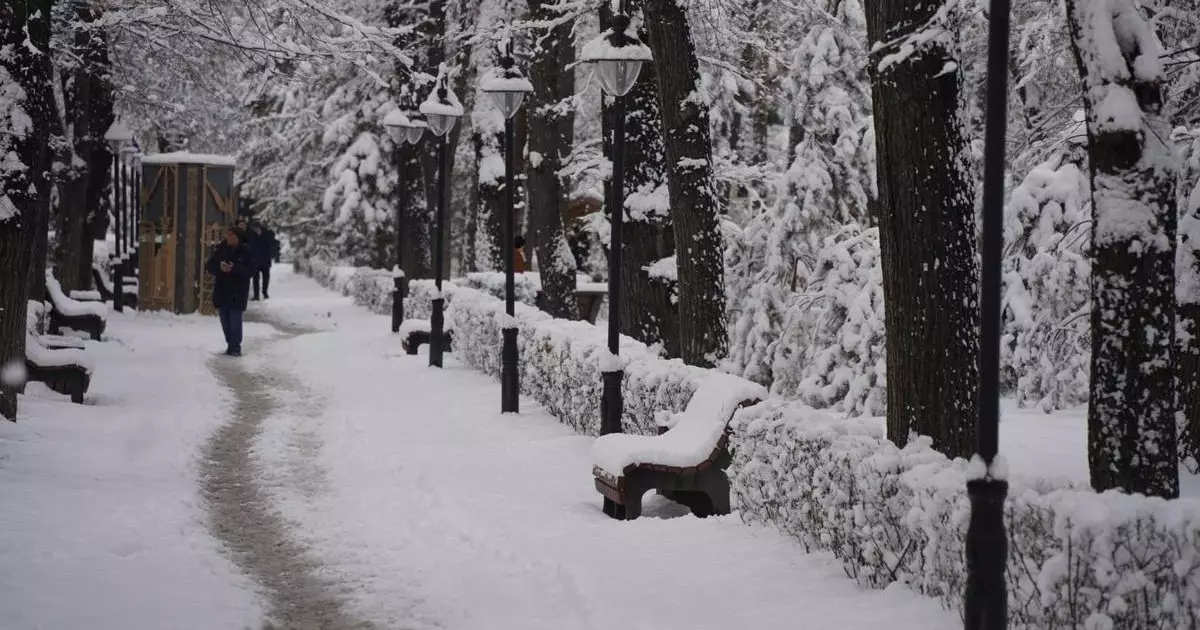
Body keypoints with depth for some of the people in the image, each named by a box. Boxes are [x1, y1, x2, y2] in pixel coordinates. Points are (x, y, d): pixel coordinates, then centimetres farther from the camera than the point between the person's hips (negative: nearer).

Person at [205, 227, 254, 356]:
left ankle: (235, 347, 0)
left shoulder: (245, 252, -3)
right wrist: (219, 267, -17)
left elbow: (251, 270, -10)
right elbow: (209, 266, 4)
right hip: (221, 291, 4)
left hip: (238, 292, -4)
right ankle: (230, 344, 19)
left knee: (235, 320, -9)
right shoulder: (220, 250, 6)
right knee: (225, 321, 8)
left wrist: (234, 269, -22)